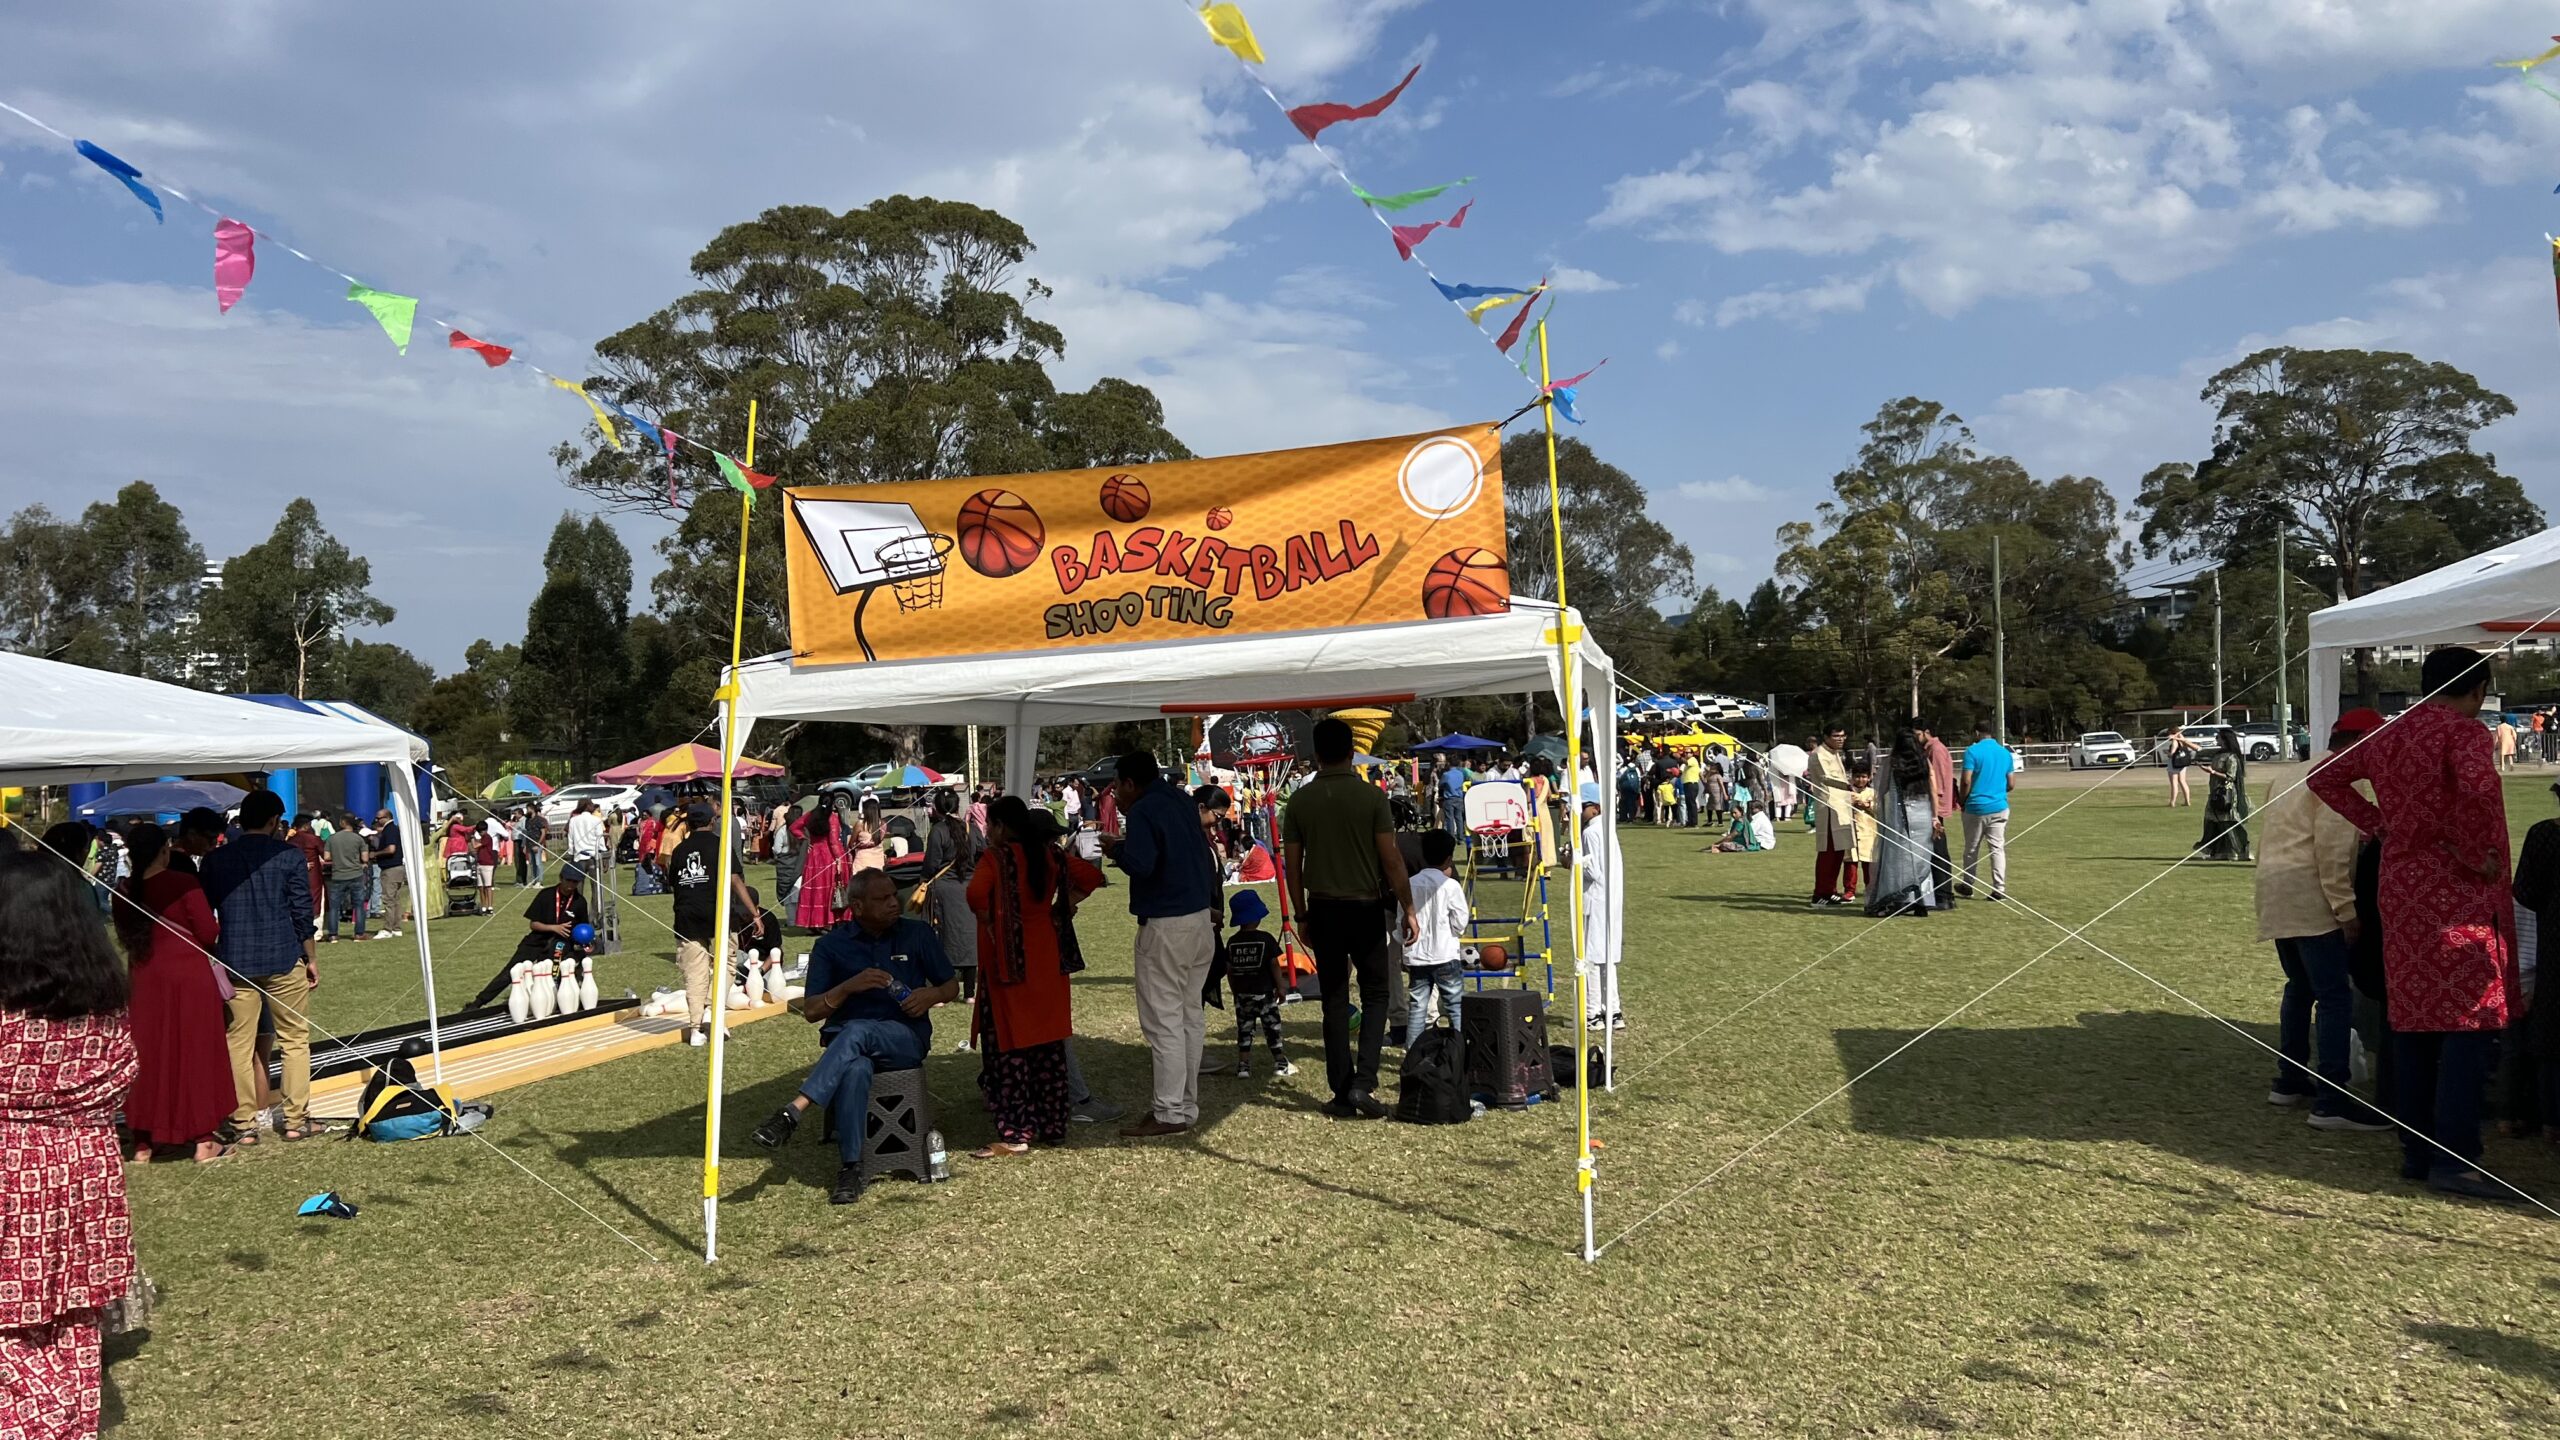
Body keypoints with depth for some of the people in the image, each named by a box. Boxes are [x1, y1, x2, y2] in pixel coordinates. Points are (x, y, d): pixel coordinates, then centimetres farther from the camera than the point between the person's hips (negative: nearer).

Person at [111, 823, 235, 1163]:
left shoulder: (125, 891, 0)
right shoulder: (183, 883, -12)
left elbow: (125, 936, 9)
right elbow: (207, 931, -11)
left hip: (145, 979, 4)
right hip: (189, 975, -4)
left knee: (149, 1054, 11)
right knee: (195, 1052, 4)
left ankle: (144, 1141, 17)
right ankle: (205, 1140, 7)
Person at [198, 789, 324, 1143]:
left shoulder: (215, 860, 5)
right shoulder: (288, 856, -4)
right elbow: (302, 912, -4)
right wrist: (311, 958, 5)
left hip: (235, 963, 3)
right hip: (283, 960, -2)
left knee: (239, 1043, 8)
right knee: (294, 1040, 5)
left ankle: (242, 1122, 10)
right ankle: (295, 1121, 5)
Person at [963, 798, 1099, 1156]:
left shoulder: (996, 857, -11)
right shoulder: (1051, 856, 7)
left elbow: (976, 894, -27)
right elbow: (1091, 876, 13)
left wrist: (988, 923, -10)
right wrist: (1061, 908, 11)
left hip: (1008, 961, -6)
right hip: (1047, 959, 6)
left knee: (1009, 1045, 0)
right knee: (1048, 1042, 13)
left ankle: (1015, 1133, -1)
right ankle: (1052, 1125, 19)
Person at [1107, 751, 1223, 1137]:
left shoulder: (1142, 811, -14)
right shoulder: (1183, 801, 13)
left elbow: (1140, 864, -25)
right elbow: (1205, 857, 21)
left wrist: (1117, 848, -8)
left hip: (1165, 925, -9)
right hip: (1201, 919, 9)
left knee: (1163, 1020, -4)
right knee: (1190, 1015, 14)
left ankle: (1171, 1112, -3)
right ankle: (1188, 1103, 21)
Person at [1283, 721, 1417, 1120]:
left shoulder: (1299, 801, -1)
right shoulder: (1371, 797, -8)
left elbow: (1292, 865, 1)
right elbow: (1391, 860, -9)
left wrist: (1301, 915, 12)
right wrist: (1408, 908, 0)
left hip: (1323, 909, 2)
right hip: (1365, 907, -2)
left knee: (1334, 1001, 9)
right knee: (1375, 996, 10)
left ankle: (1342, 1094, 11)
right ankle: (1364, 1081, -5)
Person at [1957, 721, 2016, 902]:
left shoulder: (1972, 751, -9)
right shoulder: (2006, 753, 7)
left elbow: (1967, 781, -14)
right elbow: (2010, 784, 9)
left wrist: (1962, 801, 0)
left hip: (1976, 807, -4)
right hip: (1999, 807, 4)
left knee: (1971, 849, 9)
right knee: (1998, 848, 4)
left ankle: (1967, 886, 22)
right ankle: (2000, 888, -2)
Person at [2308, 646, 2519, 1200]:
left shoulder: (2389, 735, 11)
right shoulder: (2464, 732, -11)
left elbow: (2325, 777, 21)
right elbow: (2479, 784, -31)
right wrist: (2479, 854, -19)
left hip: (2402, 893, 7)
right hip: (2459, 896, -7)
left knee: (2412, 1021, 11)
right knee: (2468, 1022, -4)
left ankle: (2416, 1153, 17)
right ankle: (2454, 1158, -7)